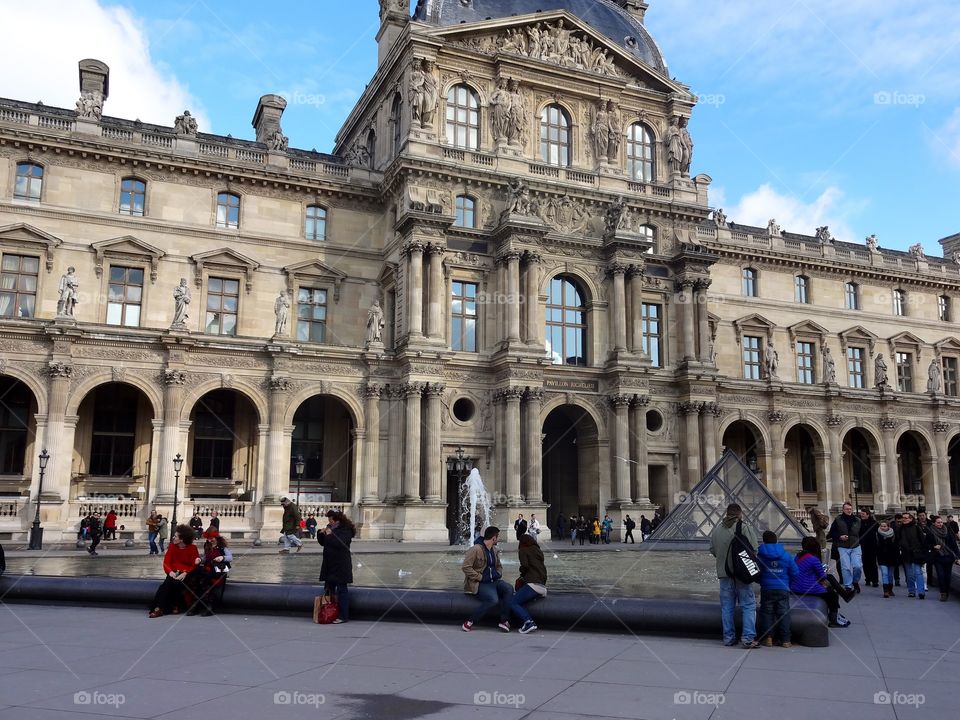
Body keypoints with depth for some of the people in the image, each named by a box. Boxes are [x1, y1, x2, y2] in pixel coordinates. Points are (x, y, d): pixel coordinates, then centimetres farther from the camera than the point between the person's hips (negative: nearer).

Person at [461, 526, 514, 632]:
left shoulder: (494, 550, 14)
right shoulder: (475, 550, -13)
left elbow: (499, 566, 31)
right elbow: (465, 567, -17)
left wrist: (498, 574, 9)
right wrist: (480, 577, -18)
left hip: (493, 581, 8)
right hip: (478, 584, -8)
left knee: (509, 588, -20)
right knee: (493, 599, -32)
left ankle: (504, 621, -16)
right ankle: (470, 622, -19)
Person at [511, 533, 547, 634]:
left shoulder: (523, 550, 6)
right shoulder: (539, 551, 23)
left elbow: (525, 565, -8)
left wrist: (521, 571, 11)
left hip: (533, 584, -8)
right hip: (543, 587, 8)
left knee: (513, 604, -5)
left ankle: (528, 622, -23)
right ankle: (529, 623, -3)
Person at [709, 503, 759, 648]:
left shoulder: (717, 530, 6)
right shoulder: (745, 528, -9)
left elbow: (712, 550, 11)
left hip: (724, 572, 4)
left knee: (727, 606, 10)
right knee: (748, 605, 2)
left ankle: (729, 638, 12)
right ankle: (748, 637, -5)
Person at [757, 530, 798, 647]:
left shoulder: (759, 555, -4)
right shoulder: (786, 555, 0)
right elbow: (794, 573, 3)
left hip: (766, 589, -1)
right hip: (783, 589, 1)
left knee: (767, 613, 7)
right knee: (783, 613, 6)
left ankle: (768, 638, 5)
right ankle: (785, 640, 6)